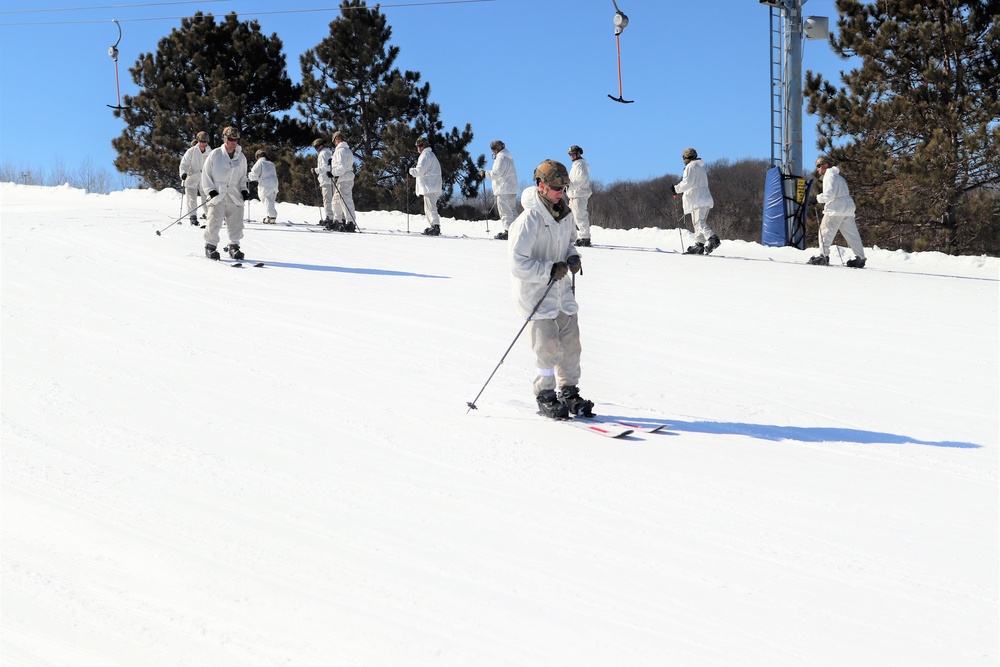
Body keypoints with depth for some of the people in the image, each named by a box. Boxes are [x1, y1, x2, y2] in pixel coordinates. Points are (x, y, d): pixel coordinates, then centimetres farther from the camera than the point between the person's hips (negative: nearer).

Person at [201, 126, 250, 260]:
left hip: (235, 196, 3)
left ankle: (234, 246, 14)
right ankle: (210, 246, 3)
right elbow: (206, 174, 4)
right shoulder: (215, 154, 1)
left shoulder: (241, 157, 12)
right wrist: (210, 190, -6)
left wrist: (244, 190, 9)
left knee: (236, 223, 1)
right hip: (217, 195, -3)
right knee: (214, 222, -9)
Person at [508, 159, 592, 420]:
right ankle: (545, 396, 9)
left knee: (570, 341, 9)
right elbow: (517, 262, -21)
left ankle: (569, 392, 23)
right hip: (534, 291, -7)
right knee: (549, 347, -9)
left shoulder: (566, 214, 3)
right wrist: (549, 270, -23)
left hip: (560, 288, 7)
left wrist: (573, 257, 1)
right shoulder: (530, 219, -20)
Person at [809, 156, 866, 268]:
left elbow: (830, 194, -19)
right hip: (848, 209, 9)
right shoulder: (838, 176, 27)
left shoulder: (830, 176, -4)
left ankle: (823, 256, -11)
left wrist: (818, 198, -7)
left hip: (836, 210, -9)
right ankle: (860, 258, 6)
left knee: (825, 231, -5)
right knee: (852, 234, 7)